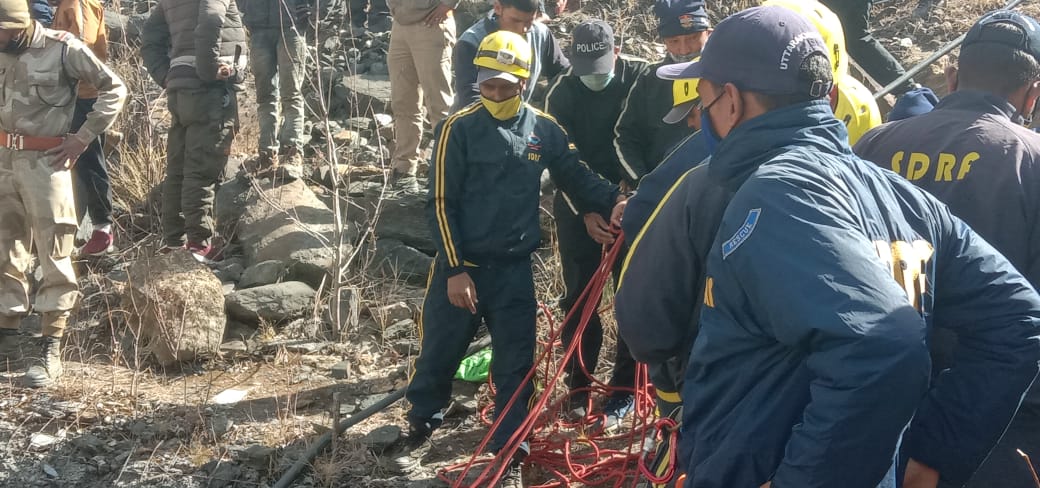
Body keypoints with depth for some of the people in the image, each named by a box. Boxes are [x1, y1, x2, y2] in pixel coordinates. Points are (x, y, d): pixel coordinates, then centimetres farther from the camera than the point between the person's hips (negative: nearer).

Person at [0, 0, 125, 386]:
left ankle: (50, 351, 1)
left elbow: (114, 89, -8)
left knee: (53, 256, -2)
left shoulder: (63, 48, -11)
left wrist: (82, 138, -10)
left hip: (44, 162, -6)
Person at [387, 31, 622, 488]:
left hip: (515, 269, 2)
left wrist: (615, 198, -13)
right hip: (460, 265, -2)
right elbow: (441, 203, -7)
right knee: (438, 352, 10)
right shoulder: (459, 128, -9)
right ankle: (421, 428, 34)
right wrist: (455, 269, -11)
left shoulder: (544, 130, -2)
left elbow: (577, 178, 8)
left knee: (515, 363, 7)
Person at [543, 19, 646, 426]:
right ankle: (578, 382, 18)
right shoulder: (562, 92, -9)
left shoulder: (639, 79, -10)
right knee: (579, 296, 4)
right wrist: (584, 211, -20)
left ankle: (625, 387, 12)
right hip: (578, 206, 1)